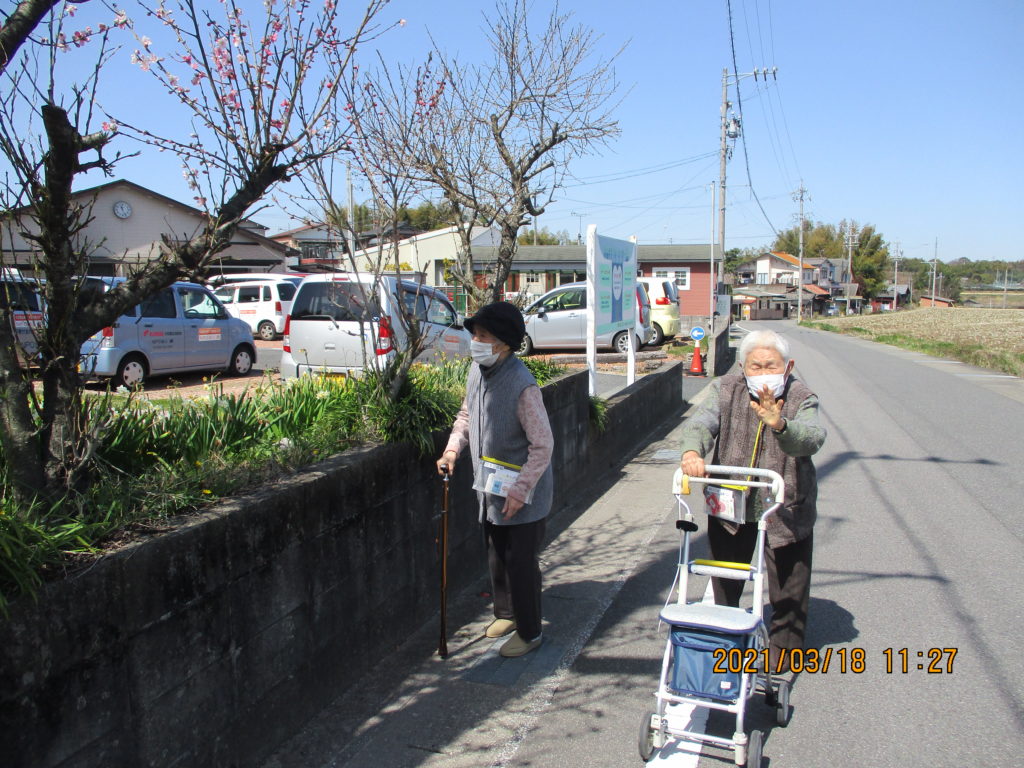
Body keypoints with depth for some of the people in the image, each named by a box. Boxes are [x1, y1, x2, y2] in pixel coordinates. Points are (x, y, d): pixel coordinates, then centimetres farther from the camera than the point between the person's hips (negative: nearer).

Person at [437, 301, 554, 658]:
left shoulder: (522, 385, -27)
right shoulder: (477, 371, -2)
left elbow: (542, 445, -24)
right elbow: (466, 414, 16)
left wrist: (520, 490, -23)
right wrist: (452, 448, 1)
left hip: (522, 493, -8)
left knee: (520, 561, 3)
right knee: (497, 556, 22)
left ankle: (529, 632, 23)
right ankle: (506, 613, 43)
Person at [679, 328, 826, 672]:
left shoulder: (801, 399, -15)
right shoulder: (725, 389, -10)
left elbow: (812, 439, -33)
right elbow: (702, 421, -26)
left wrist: (778, 424, -54)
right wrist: (692, 452, -48)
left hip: (787, 508, -2)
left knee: (788, 587, 10)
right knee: (724, 582, 19)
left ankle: (783, 649, 34)